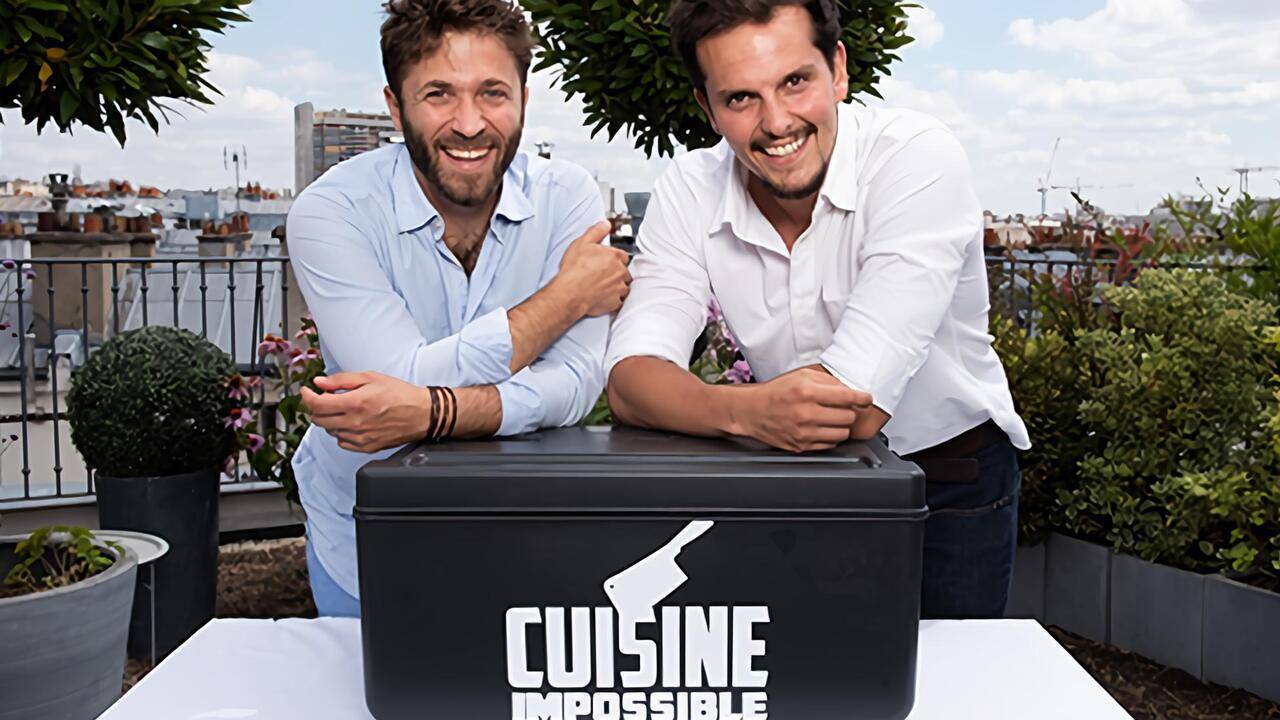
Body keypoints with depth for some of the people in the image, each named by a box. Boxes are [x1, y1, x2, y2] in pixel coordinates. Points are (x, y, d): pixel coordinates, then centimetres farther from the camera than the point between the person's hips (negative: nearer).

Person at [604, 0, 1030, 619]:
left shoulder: (917, 156, -23)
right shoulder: (688, 193, -10)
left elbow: (858, 408, -30)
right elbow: (629, 380, -21)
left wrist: (695, 404, -19)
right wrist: (743, 412, -41)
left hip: (950, 483, -2)